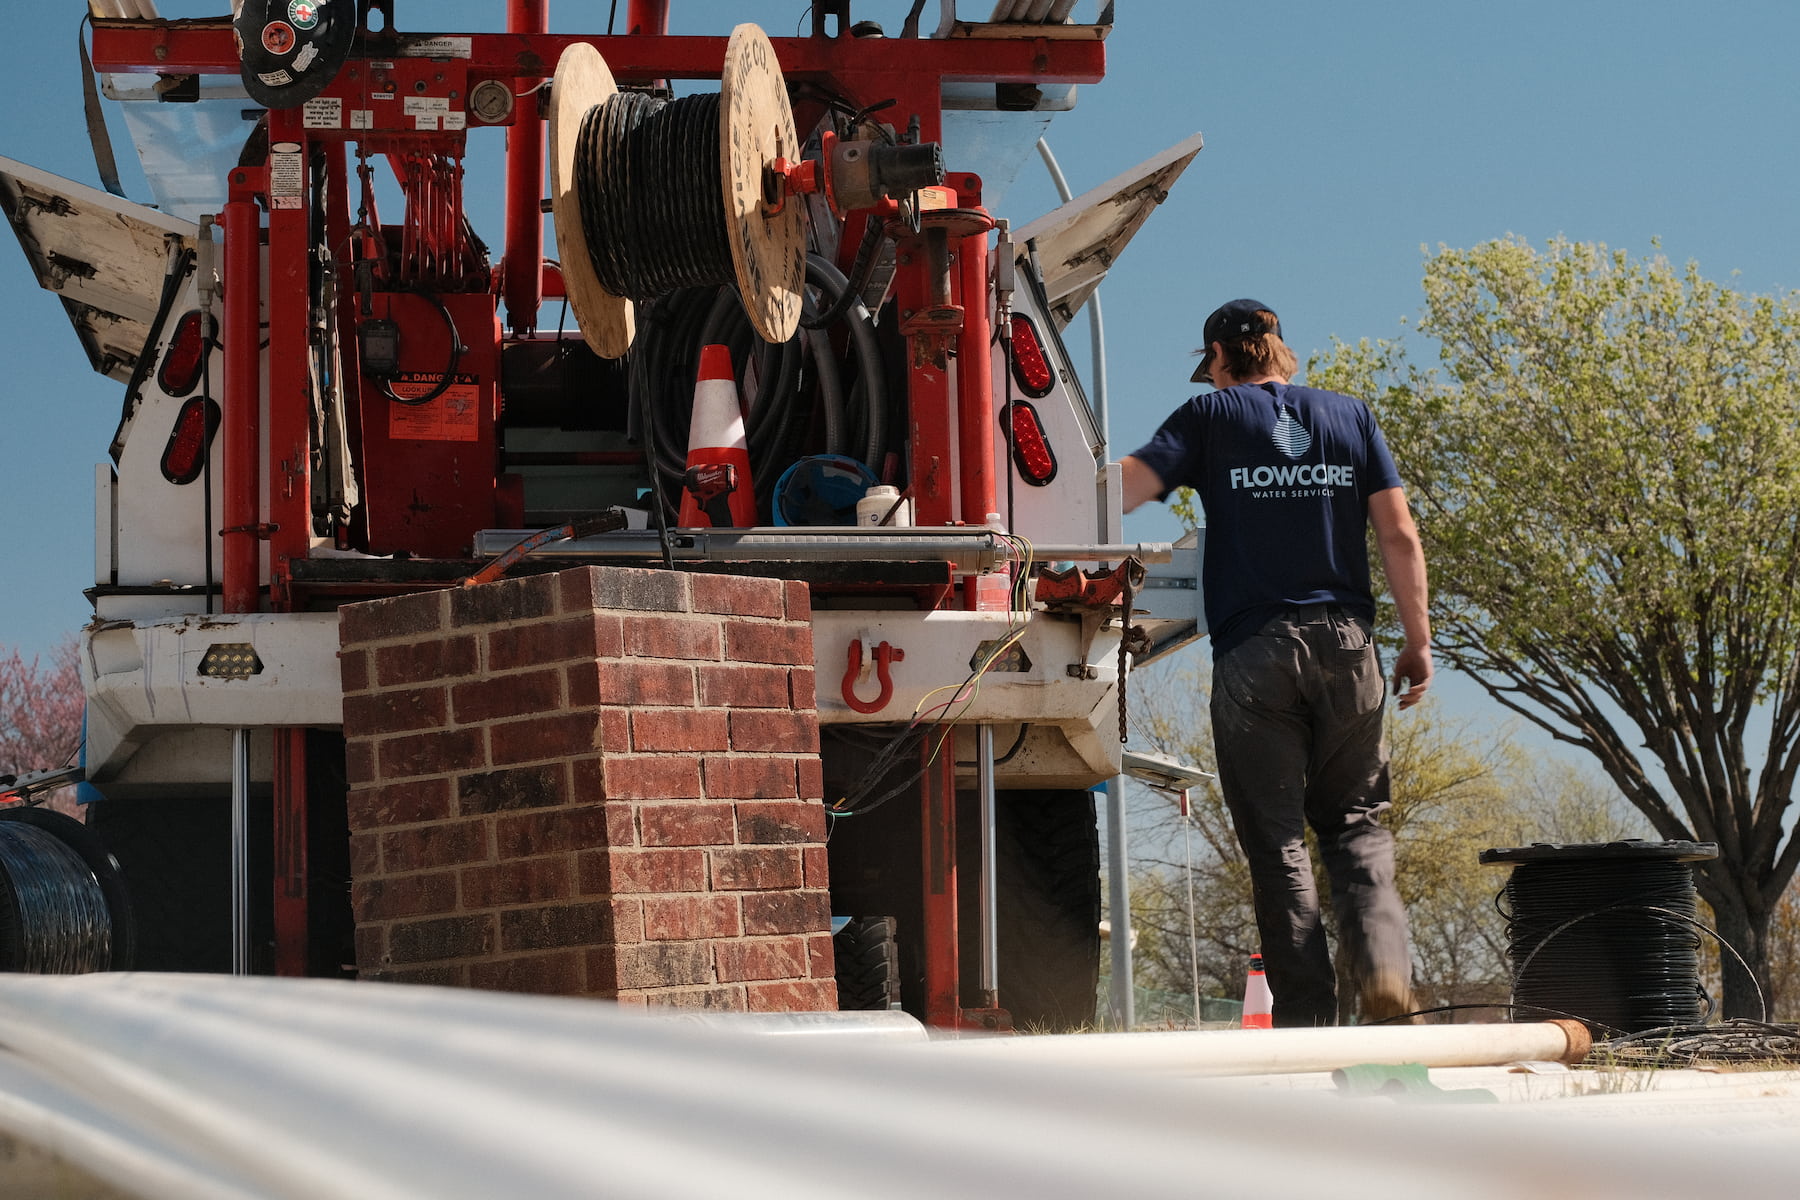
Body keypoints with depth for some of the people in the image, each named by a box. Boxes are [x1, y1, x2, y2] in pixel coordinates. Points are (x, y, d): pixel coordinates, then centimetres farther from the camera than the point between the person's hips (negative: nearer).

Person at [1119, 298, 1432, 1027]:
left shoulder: (1211, 416, 6)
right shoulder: (1349, 417, 13)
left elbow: (1128, 486, -9)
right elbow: (1399, 536, 7)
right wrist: (1417, 639, 11)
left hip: (1253, 651, -2)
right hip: (1345, 643, 2)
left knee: (1276, 839, 0)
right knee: (1354, 819, 13)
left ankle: (1307, 1018, -5)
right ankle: (1382, 964, -11)